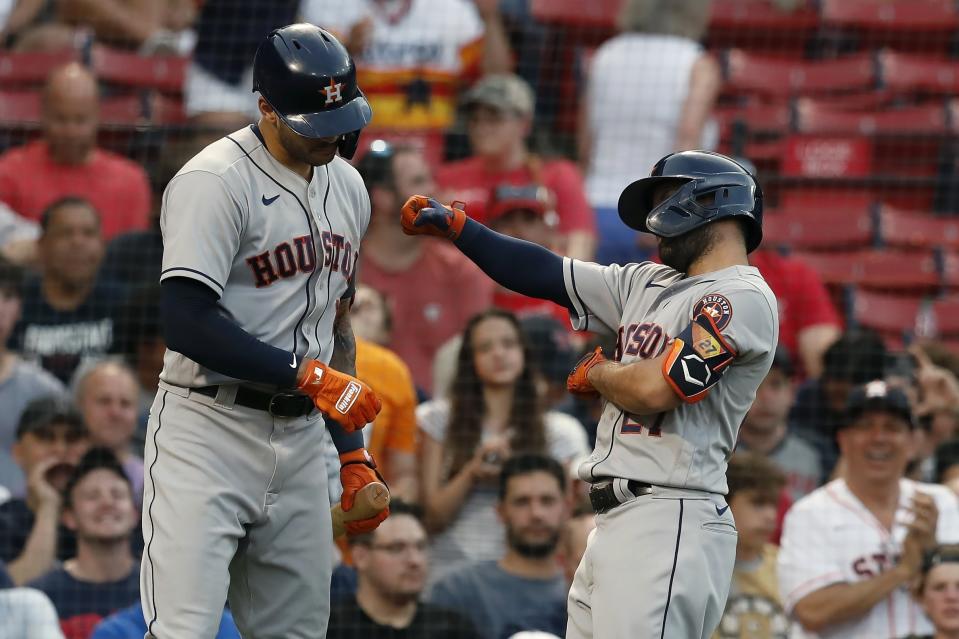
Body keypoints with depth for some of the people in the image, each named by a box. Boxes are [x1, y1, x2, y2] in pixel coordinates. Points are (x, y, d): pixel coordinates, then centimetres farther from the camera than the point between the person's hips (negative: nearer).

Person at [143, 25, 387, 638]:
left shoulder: (347, 187, 14)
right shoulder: (216, 181, -11)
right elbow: (187, 324, -20)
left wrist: (355, 456, 18)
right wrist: (310, 376, -19)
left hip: (301, 441, 7)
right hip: (209, 434, -7)